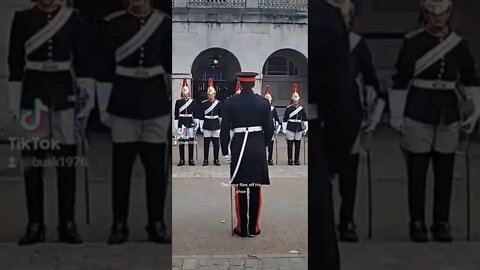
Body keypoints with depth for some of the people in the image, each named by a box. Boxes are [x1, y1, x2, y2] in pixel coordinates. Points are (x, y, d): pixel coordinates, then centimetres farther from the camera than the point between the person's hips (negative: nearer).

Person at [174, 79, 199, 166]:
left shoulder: (192, 101, 5)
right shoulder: (178, 102, 3)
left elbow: (195, 113, 5)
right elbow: (176, 114, 2)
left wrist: (196, 123, -1)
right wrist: (176, 126, -3)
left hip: (190, 123, 1)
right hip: (181, 123, -1)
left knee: (191, 142, 3)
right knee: (181, 142, 0)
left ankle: (191, 159, 9)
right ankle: (182, 160, 7)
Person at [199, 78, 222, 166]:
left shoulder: (218, 103, 2)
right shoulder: (204, 103, 0)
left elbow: (221, 115, 5)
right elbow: (201, 116, 1)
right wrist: (201, 127, -1)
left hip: (216, 125, 1)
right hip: (207, 126, -1)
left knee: (216, 143, 4)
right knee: (206, 143, 2)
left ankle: (216, 159, 14)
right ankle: (205, 160, 11)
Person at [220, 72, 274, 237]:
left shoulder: (230, 103, -4)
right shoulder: (263, 102, -1)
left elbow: (225, 130, -5)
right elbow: (269, 129, 1)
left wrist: (225, 151, 4)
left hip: (238, 147, -1)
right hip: (258, 147, 1)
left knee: (240, 189, 5)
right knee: (256, 188, 7)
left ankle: (242, 228, 10)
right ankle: (254, 228, 12)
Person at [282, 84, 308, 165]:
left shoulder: (302, 109, 7)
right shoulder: (288, 109, -3)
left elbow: (305, 120, 12)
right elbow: (284, 120, -4)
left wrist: (305, 129, 7)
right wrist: (284, 130, -8)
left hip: (299, 129, 3)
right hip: (290, 129, -3)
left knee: (298, 145, 6)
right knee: (290, 145, 1)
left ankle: (297, 160, 14)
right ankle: (290, 160, 9)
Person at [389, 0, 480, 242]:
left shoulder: (459, 45, 5)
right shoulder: (413, 42, -4)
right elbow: (400, 81, -4)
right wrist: (396, 115, -6)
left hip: (448, 115, 3)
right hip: (418, 114, -3)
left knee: (445, 172, 6)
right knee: (417, 172, 2)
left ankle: (441, 224, 16)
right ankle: (417, 224, 12)